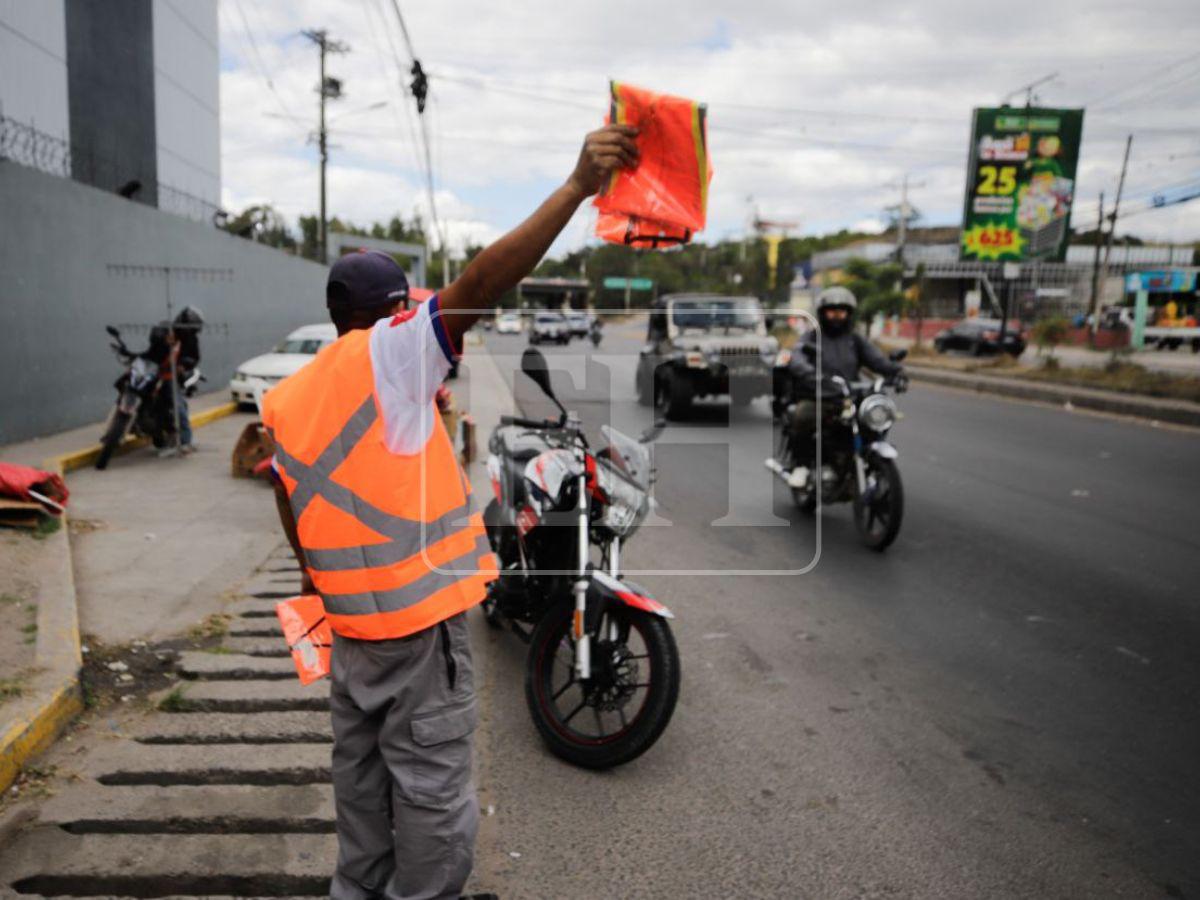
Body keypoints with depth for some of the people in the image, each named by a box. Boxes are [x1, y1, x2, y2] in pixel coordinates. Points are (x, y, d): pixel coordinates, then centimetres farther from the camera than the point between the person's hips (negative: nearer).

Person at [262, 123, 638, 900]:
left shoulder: (285, 400, 9)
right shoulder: (387, 354, -13)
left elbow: (295, 517, 14)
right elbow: (484, 281, -25)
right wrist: (577, 187, -29)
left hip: (352, 612, 8)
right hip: (421, 611, -8)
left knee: (363, 764, 22)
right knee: (431, 777, 5)